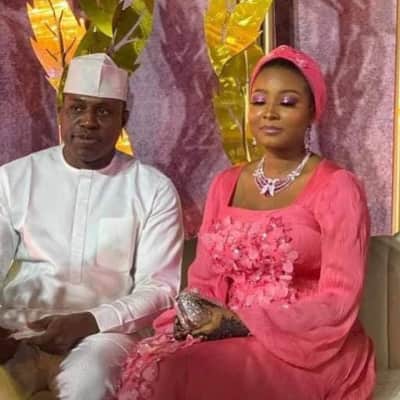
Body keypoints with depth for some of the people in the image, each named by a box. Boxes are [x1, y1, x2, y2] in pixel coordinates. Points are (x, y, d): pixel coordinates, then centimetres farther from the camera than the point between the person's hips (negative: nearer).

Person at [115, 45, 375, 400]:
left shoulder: (338, 187, -5)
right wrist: (195, 314, -13)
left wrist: (241, 322, -19)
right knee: (147, 360, -26)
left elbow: (339, 302, -11)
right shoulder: (225, 184, 12)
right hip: (232, 336, 5)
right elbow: (205, 279, 11)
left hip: (310, 351, -4)